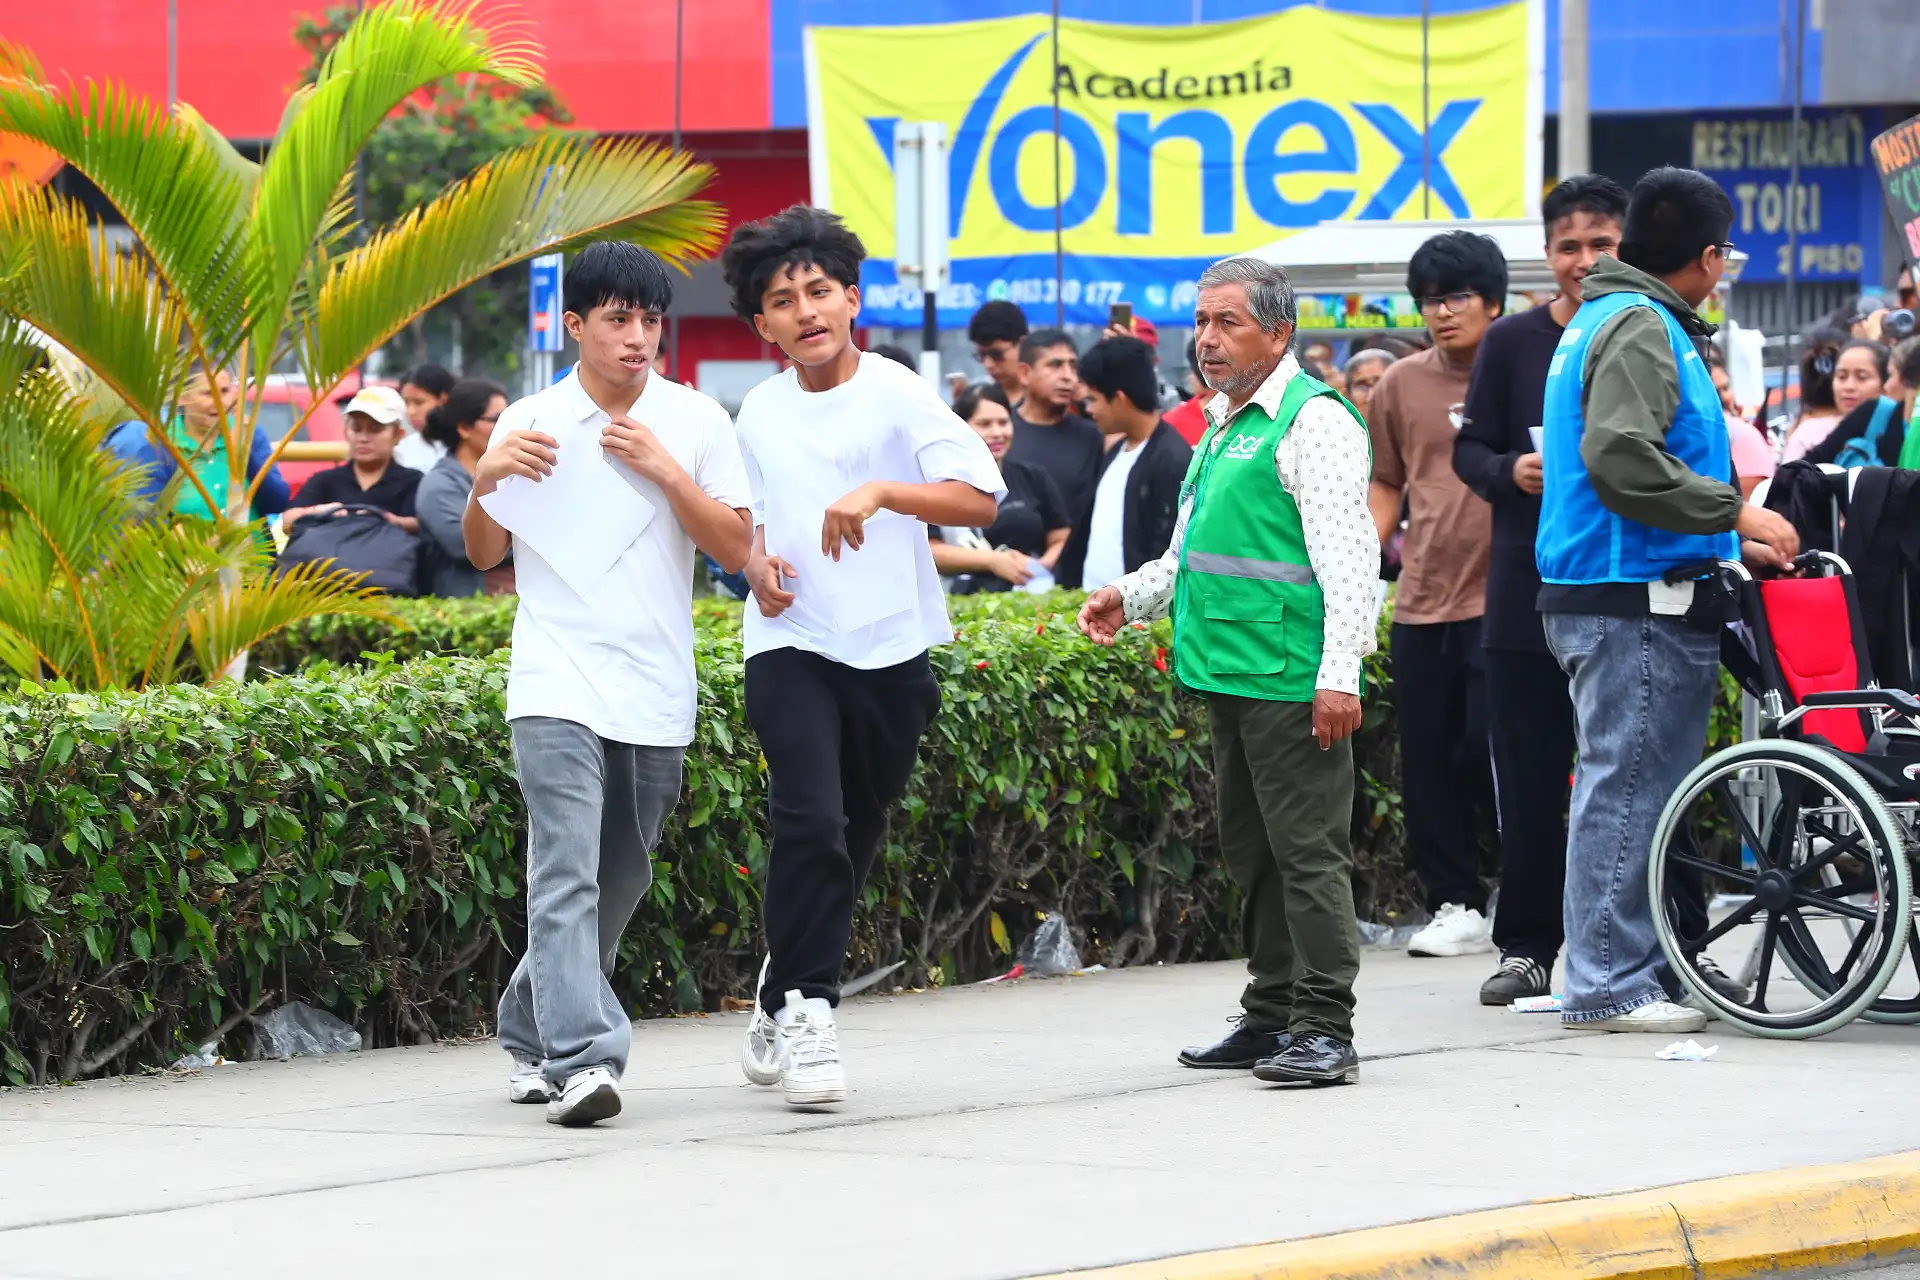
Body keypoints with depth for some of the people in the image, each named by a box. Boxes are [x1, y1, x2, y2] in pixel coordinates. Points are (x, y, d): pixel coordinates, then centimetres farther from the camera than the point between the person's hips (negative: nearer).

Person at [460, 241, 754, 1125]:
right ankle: (579, 1060, -25)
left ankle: (533, 1033, 31)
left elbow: (736, 548, 1)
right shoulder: (530, 424, 4)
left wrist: (665, 471, -11)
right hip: (558, 684, -3)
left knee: (618, 884, 12)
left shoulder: (696, 423, 5)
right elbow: (484, 554, 11)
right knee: (568, 875, -17)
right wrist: (486, 479, -8)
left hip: (655, 695, 3)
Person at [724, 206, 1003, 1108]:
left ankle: (781, 1008, 25)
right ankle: (802, 1009, -11)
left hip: (891, 652, -1)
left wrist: (879, 492, -28)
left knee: (855, 841, 8)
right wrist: (756, 562, 4)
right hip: (790, 647, 1)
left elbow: (982, 498, -15)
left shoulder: (896, 396, -4)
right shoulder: (759, 412, 9)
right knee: (812, 824, -18)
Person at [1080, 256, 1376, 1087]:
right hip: (1228, 674, 10)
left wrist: (1339, 674, -23)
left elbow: (1348, 557, -17)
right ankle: (1272, 1016, 23)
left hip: (1291, 682, -10)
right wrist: (1132, 597, 16)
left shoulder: (1312, 420, -10)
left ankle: (1325, 1027, -10)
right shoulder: (1224, 423, 19)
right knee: (1253, 853, 15)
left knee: (1308, 850, -10)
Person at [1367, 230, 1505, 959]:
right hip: (1422, 600, 4)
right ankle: (1456, 905, 13)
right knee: (1429, 762, 4)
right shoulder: (1402, 386, 8)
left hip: (1505, 598, -4)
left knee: (1491, 749, -8)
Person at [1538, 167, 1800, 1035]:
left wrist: (1728, 542, 26)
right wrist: (1736, 512, -19)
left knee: (1630, 784, 13)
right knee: (1628, 781, -8)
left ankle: (1629, 969, 18)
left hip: (1621, 595, 11)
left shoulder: (1613, 318, 21)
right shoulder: (1640, 327, -13)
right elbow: (1622, 459, -25)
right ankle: (1610, 984, -8)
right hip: (1633, 602, -11)